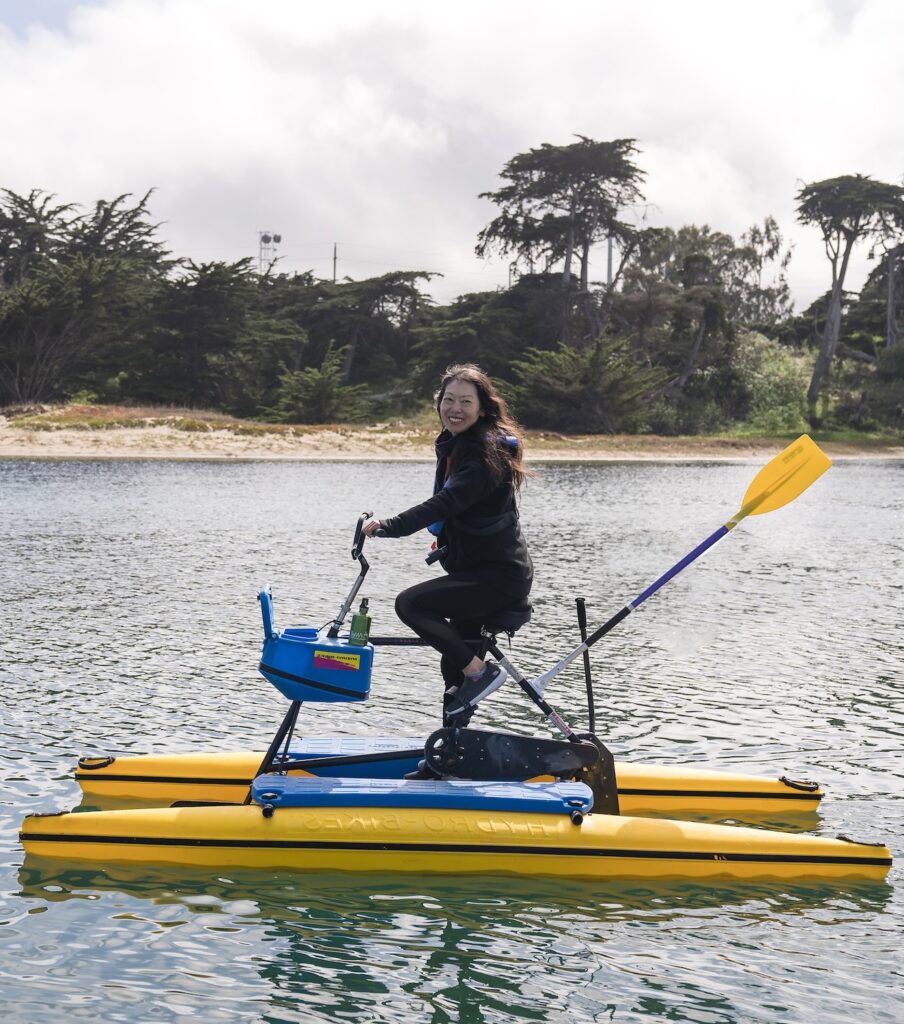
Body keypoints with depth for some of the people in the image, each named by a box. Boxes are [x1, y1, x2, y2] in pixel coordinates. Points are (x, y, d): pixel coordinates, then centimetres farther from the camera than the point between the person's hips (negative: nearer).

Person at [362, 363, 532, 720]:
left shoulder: (487, 451, -19)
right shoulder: (451, 444, 10)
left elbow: (445, 503, -32)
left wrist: (387, 526, -36)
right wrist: (445, 540, 13)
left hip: (499, 574, -9)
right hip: (476, 569, 9)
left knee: (410, 604, -22)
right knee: (454, 665, 14)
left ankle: (481, 672, -13)